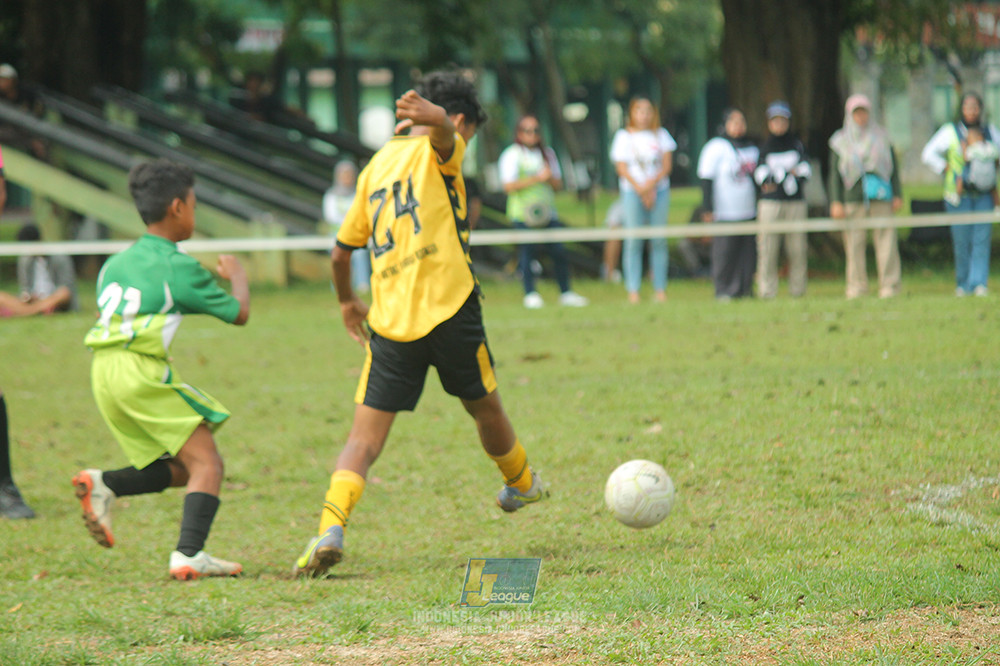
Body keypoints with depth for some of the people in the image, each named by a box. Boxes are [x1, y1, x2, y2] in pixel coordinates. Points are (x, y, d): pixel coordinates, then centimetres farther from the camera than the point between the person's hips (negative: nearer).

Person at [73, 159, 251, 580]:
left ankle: (103, 485, -3)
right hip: (141, 372, -8)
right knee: (206, 463, -6)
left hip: (105, 372, 8)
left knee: (179, 468, 15)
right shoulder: (179, 267, -4)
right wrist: (237, 277, 25)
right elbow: (239, 313, 4)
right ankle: (188, 556, -20)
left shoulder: (116, 263, 17)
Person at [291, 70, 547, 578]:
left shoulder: (377, 165, 18)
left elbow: (342, 250, 23)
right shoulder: (436, 151, 2)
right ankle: (522, 486, 46)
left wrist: (347, 300, 41)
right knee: (486, 408, 22)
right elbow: (442, 134, -26)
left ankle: (330, 528, -22)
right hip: (450, 308, -4)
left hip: (390, 322, 4)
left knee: (365, 438, -2)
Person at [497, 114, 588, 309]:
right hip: (523, 212, -4)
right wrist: (537, 178, -15)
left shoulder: (547, 153, 15)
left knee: (559, 252, -1)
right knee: (527, 251, -7)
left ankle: (565, 293, 8)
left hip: (547, 211, 5)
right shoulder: (512, 155, -2)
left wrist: (550, 178, -6)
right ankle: (530, 295, 2)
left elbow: (558, 185, 17)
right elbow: (508, 185, -12)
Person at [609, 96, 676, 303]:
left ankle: (660, 288, 1)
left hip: (659, 191, 2)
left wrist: (652, 183, -11)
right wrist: (641, 189, -10)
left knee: (659, 241, -1)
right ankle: (633, 290, -7)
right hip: (632, 192, -2)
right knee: (633, 241, -7)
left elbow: (667, 165, 5)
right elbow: (621, 168, -1)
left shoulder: (661, 135, 10)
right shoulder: (624, 136, 4)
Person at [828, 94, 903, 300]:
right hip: (853, 198, -1)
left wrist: (897, 195, 5)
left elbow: (893, 167, 14)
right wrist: (836, 202, -2)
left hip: (880, 197, 1)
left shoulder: (881, 138, 14)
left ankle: (889, 287, -4)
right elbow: (834, 173, 7)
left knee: (886, 241, -6)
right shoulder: (841, 142, 11)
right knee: (854, 244, -5)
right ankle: (856, 287, -1)